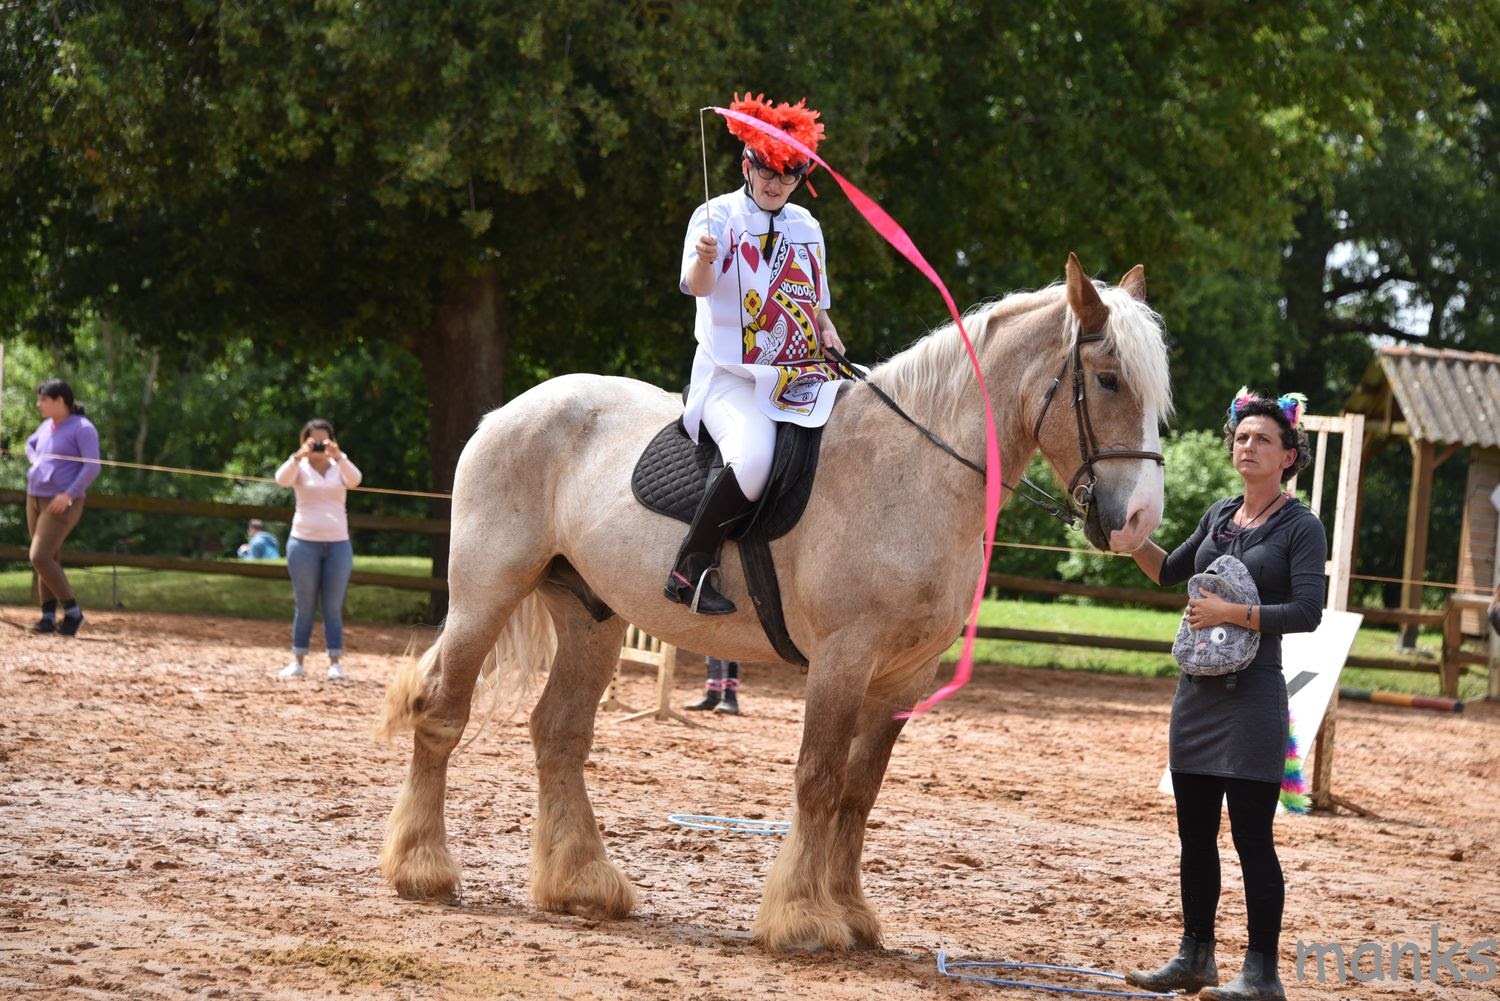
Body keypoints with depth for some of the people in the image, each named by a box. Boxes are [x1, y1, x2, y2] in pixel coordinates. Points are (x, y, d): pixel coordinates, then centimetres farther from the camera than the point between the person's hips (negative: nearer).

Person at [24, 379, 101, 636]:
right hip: (35, 498, 8)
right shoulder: (47, 426, 12)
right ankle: (48, 616, 12)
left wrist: (69, 494, -23)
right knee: (48, 559, 8)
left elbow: (92, 467, -18)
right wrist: (35, 461, 12)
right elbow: (30, 444, 34)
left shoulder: (82, 428, -11)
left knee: (40, 557, -16)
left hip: (62, 504, -8)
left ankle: (72, 611, -6)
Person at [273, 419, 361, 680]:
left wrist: (338, 456, -31)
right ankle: (298, 661, 6)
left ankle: (335, 663, 0)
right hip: (304, 541, -1)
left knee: (333, 607, 1)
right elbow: (282, 479, -17)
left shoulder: (339, 468, 7)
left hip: (338, 543, 1)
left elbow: (355, 479, -14)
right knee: (305, 606, 2)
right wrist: (298, 456, -33)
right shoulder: (300, 468, 4)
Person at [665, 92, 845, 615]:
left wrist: (831, 339, 4)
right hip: (732, 378, -6)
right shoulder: (718, 216, -2)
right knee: (754, 457, -33)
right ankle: (690, 569, -21)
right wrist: (704, 259, -41)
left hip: (802, 377, 6)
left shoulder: (806, 226, 16)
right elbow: (698, 286, -19)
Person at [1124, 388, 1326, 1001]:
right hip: (1198, 691, 7)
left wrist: (1232, 613, -19)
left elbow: (1307, 612, -16)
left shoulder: (1300, 529, -6)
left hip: (1251, 696, -7)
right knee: (1194, 832, 12)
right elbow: (1169, 572, 26)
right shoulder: (1220, 516, 13)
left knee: (1251, 835, -6)